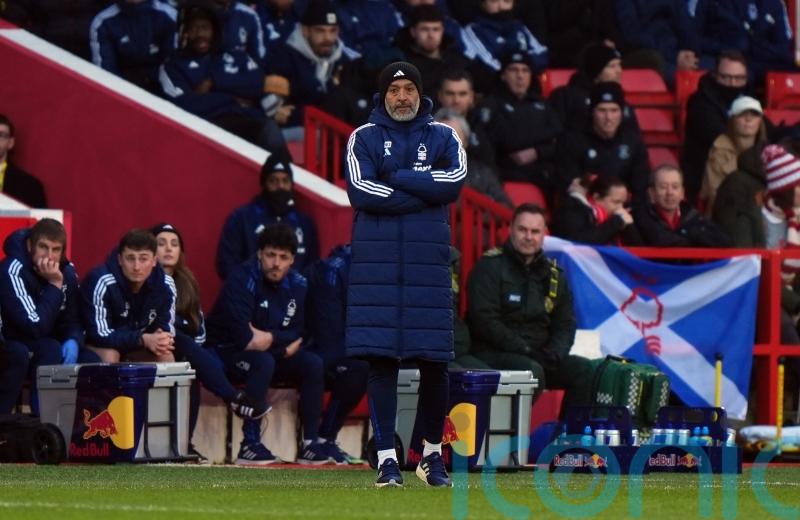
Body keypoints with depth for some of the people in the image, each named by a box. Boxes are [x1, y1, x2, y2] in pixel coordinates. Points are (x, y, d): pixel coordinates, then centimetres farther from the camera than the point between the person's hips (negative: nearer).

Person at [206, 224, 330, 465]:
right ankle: (250, 444, -34)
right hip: (228, 353, -6)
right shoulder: (242, 280, -20)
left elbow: (300, 334, 0)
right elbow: (244, 338, -29)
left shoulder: (297, 285, 0)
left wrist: (271, 339, -17)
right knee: (263, 362, -35)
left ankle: (310, 443, -14)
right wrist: (283, 341, -18)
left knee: (314, 363, -15)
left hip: (275, 354, 6)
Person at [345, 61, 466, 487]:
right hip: (376, 262, -1)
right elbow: (360, 191, -7)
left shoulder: (443, 137, 13)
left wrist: (397, 180, -8)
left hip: (428, 263, 1)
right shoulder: (363, 138, 9)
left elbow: (455, 180, -6)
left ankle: (432, 452, 17)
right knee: (381, 359, -6)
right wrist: (425, 191, -7)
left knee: (434, 360, 1)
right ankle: (387, 456, -5)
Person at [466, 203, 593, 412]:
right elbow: (484, 320, -13)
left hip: (539, 356, 6)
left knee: (582, 369, -11)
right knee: (532, 370, -33)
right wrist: (522, 349, -18)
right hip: (492, 354, -6)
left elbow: (565, 324, 16)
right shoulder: (491, 266, -4)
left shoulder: (553, 275, 14)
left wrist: (554, 354, -6)